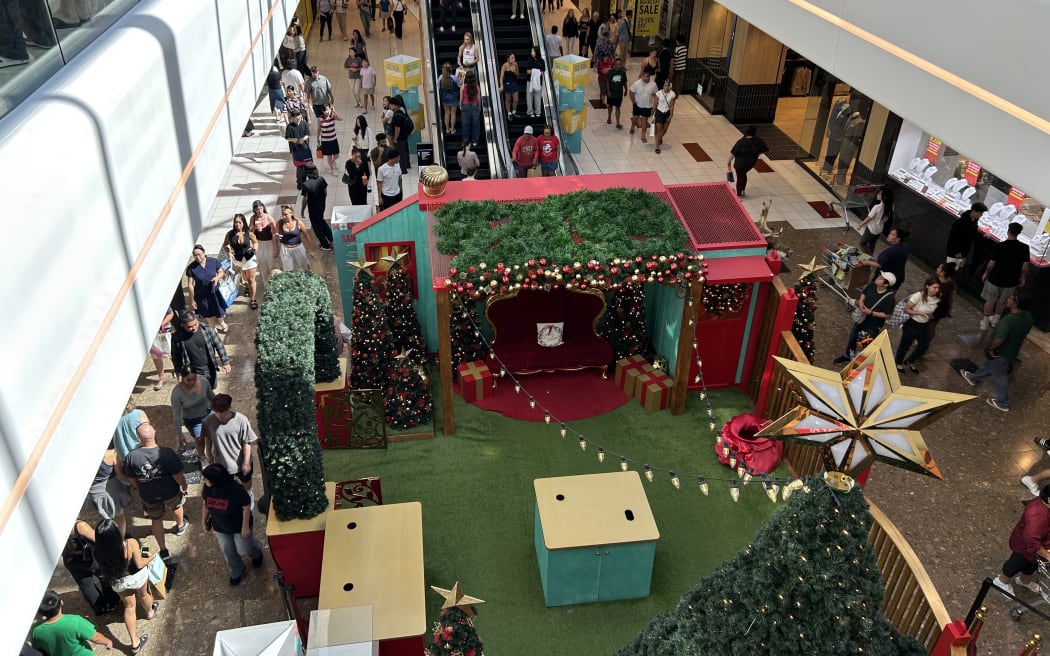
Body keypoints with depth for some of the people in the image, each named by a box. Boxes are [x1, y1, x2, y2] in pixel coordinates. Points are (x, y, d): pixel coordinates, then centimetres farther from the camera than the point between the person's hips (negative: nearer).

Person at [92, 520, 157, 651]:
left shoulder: (98, 553, -30)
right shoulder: (131, 544, -38)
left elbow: (100, 568, -8)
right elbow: (139, 564, -23)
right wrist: (151, 557, -3)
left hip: (118, 581, 2)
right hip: (137, 576, -1)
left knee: (129, 607, 25)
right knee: (143, 595, 33)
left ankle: (135, 642, 33)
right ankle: (150, 612, 64)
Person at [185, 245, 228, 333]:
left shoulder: (214, 261, -13)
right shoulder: (191, 268, -17)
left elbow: (221, 272, 1)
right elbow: (190, 285, -11)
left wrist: (217, 277, -22)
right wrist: (192, 300, -8)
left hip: (215, 292, 1)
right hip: (201, 295, -1)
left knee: (220, 313, 16)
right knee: (208, 315, 18)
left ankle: (221, 323, 51)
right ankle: (212, 328, 46)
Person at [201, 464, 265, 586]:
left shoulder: (235, 489, -37)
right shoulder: (207, 488, -22)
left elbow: (246, 506, -23)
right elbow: (205, 504, -1)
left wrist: (245, 527, -17)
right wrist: (204, 520, 8)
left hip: (238, 526, -4)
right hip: (220, 528, 4)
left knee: (243, 549, 12)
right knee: (228, 552, 17)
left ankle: (256, 552, 49)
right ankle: (236, 573, 44)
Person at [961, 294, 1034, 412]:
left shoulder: (1008, 320, -38)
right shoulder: (1027, 316, -11)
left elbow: (999, 340, -39)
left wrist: (989, 348, -20)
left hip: (1000, 353, -8)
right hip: (1013, 350, 8)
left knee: (999, 377, 13)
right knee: (989, 365, 31)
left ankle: (1002, 403, 30)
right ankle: (974, 378, 56)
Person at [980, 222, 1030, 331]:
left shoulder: (999, 246, -20)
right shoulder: (1024, 248, -13)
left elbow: (991, 264, -16)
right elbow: (1025, 267, -8)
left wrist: (986, 273, 2)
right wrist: (1022, 278, 9)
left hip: (995, 278, -2)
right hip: (1011, 281, 2)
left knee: (990, 300, 16)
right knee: (1002, 301, 23)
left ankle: (985, 322, 26)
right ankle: (995, 320, 39)